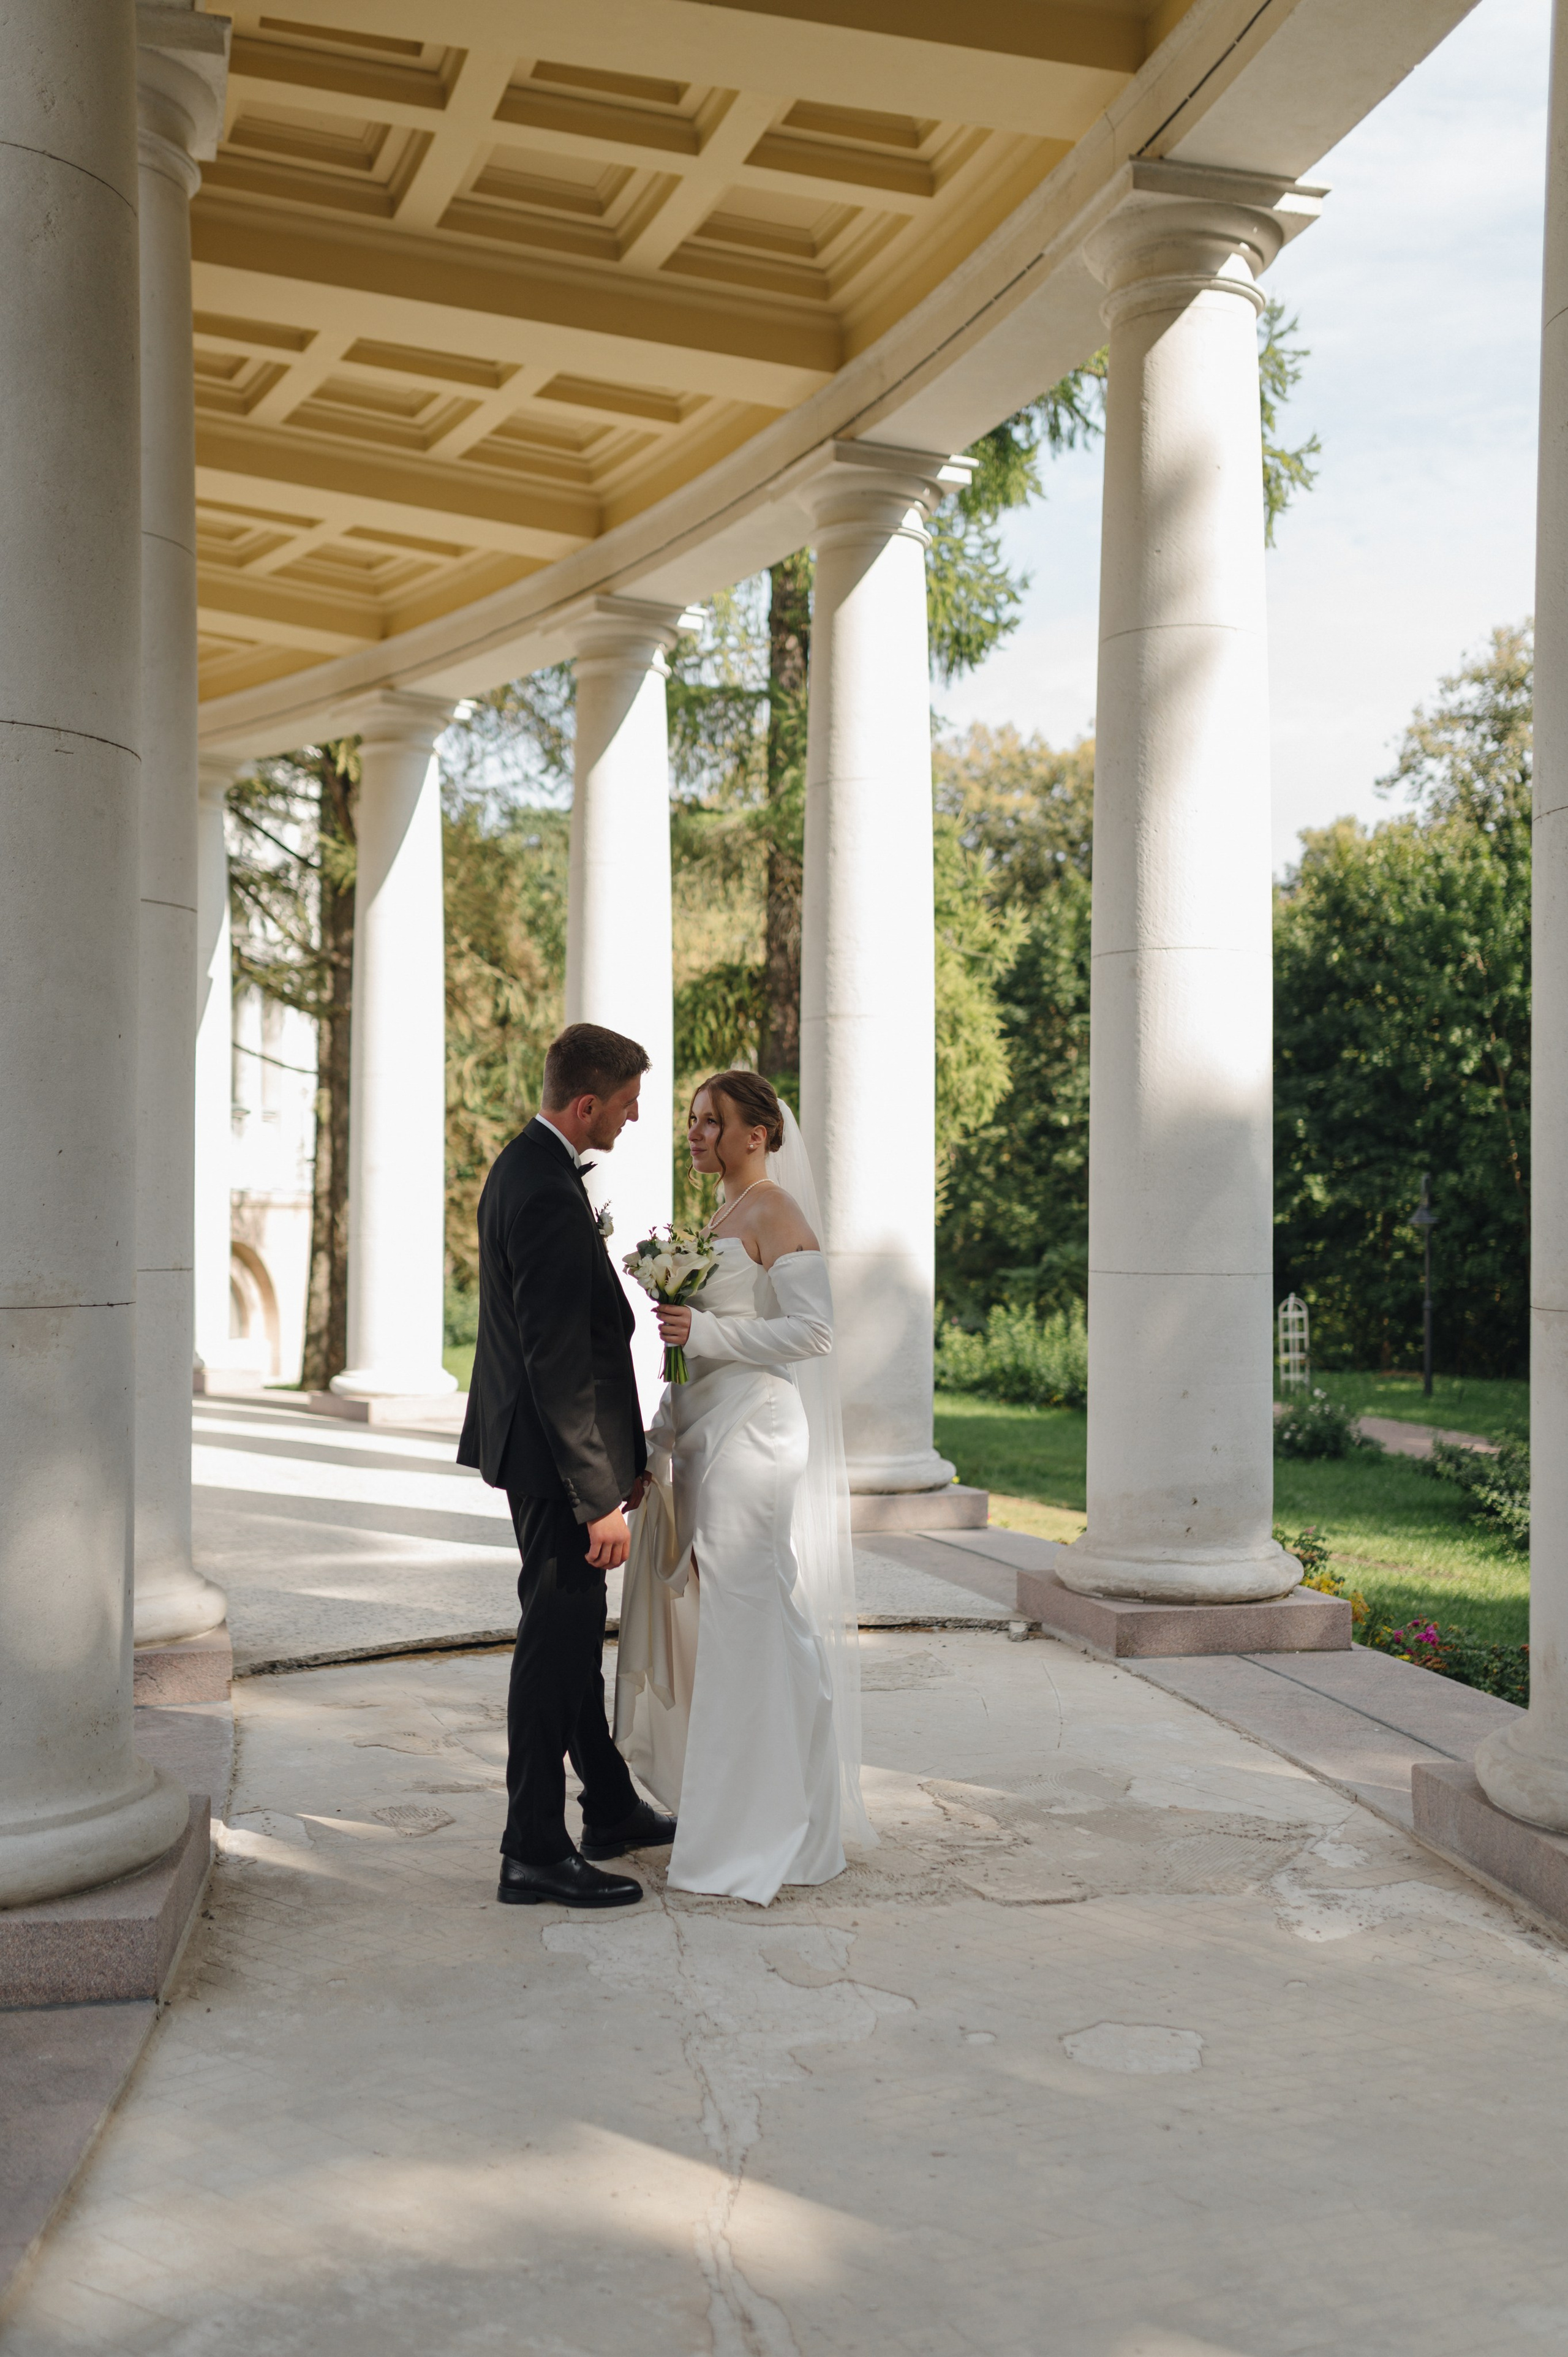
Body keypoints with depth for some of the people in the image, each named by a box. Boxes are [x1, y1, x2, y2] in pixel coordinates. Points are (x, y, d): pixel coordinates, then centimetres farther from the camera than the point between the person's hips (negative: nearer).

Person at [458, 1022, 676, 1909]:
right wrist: (600, 1497, -23)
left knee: (575, 1635, 19)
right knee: (557, 1642, -2)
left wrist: (618, 1460, 20)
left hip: (535, 1442, 11)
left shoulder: (524, 1166, 10)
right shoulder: (549, 1195, -23)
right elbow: (558, 1363, -26)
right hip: (555, 1450, -11)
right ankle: (535, 1853, 8)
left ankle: (613, 1811, 34)